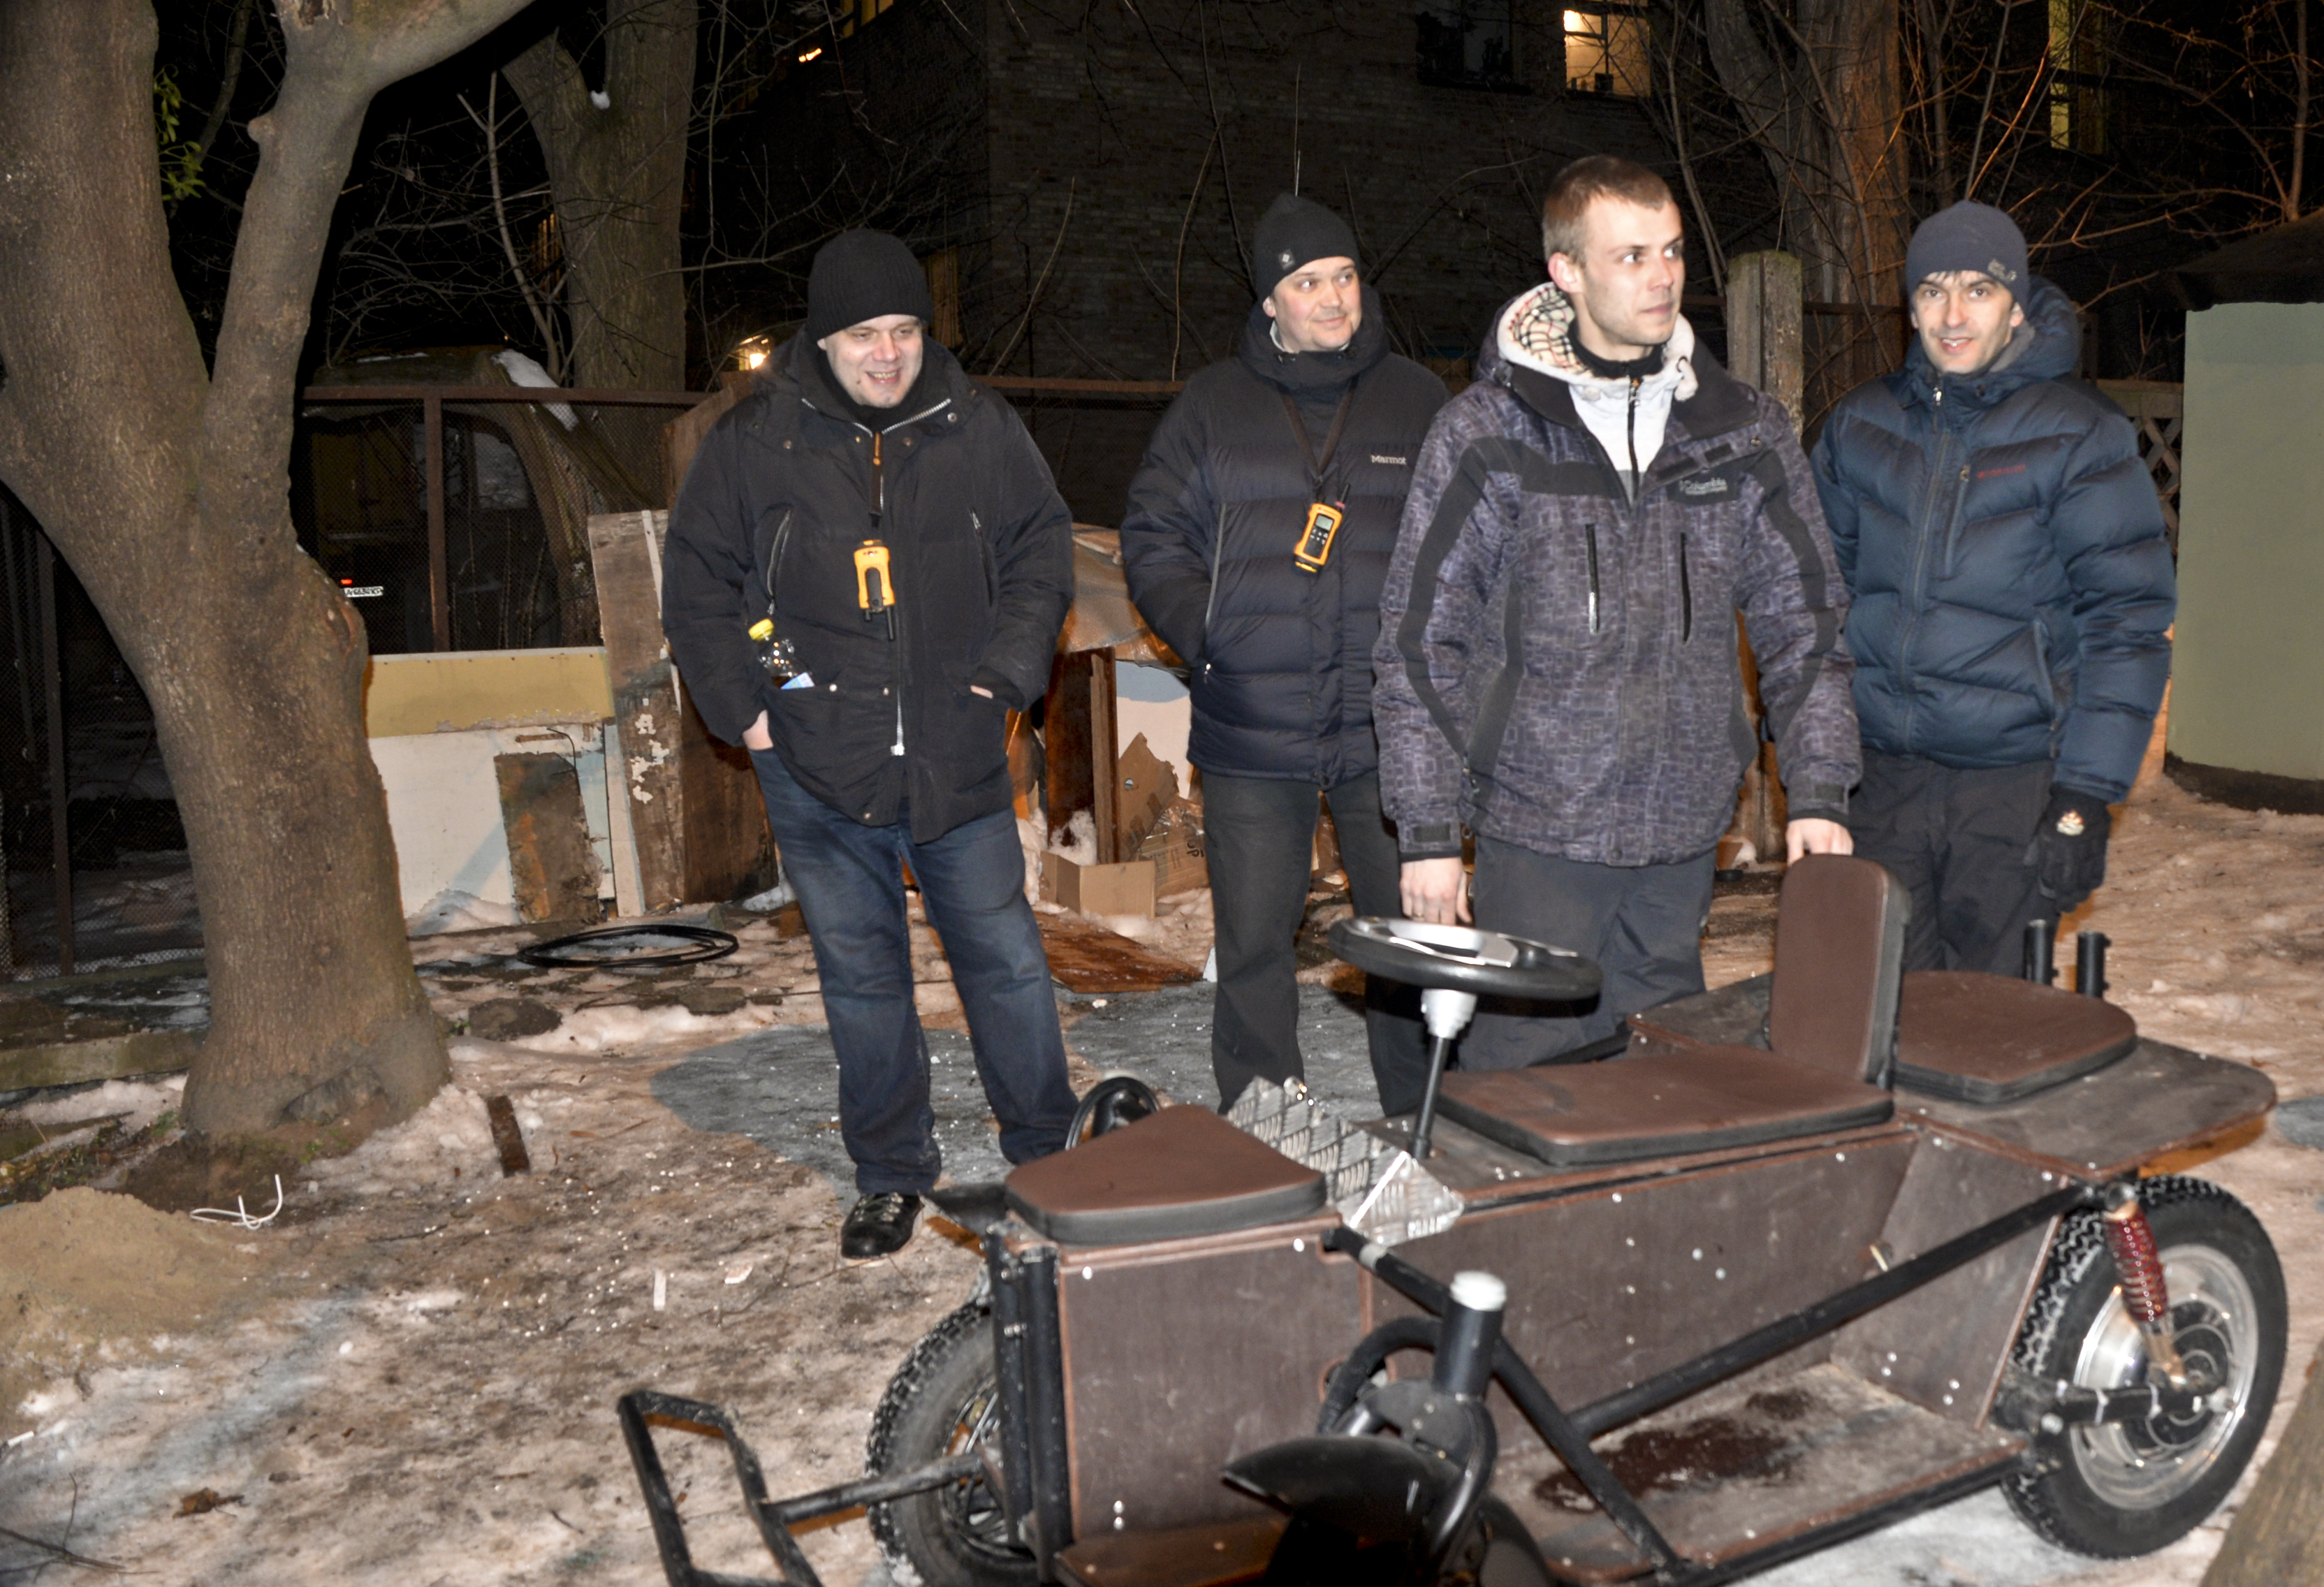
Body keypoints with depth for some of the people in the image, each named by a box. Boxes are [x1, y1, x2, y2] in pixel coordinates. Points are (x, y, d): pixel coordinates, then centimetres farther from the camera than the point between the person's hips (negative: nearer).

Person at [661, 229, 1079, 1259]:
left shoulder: (981, 431, 2)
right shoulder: (754, 440, -1)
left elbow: (1042, 548, 12)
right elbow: (696, 584, 7)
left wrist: (1007, 669, 0)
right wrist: (743, 707, -2)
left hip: (959, 761, 0)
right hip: (818, 769, 0)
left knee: (1006, 961, 6)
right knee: (862, 977, 10)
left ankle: (1046, 1158, 24)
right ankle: (891, 1177, 25)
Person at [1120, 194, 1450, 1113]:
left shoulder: (1417, 400, 10)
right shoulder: (1212, 406, 8)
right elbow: (1152, 539, 8)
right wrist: (1204, 633, -7)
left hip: (1390, 728, 1)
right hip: (1252, 731, 0)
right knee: (1253, 944, 5)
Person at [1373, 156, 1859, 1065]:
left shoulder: (1744, 433, 6)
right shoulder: (1488, 434, -5)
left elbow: (1804, 625, 11)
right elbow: (1419, 643, -4)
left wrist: (1817, 794, 2)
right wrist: (1428, 834, -7)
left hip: (1682, 836, 4)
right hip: (1536, 831, -3)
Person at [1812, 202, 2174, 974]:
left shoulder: (2079, 436, -4)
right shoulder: (1860, 425, 8)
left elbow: (2128, 620, -6)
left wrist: (2086, 795, -12)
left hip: (2016, 784, -3)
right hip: (1880, 776, 3)